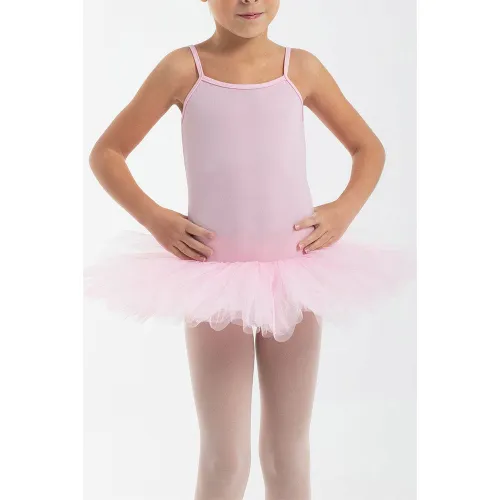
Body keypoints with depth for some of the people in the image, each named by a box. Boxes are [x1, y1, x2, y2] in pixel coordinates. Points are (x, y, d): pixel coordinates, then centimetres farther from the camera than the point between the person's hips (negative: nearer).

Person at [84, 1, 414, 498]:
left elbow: (369, 147, 14)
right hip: (214, 278, -2)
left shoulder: (302, 68, 3)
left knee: (289, 452, 13)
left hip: (295, 274, 2)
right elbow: (106, 152, 4)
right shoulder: (183, 68, -2)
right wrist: (154, 218, -8)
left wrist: (345, 208, -2)